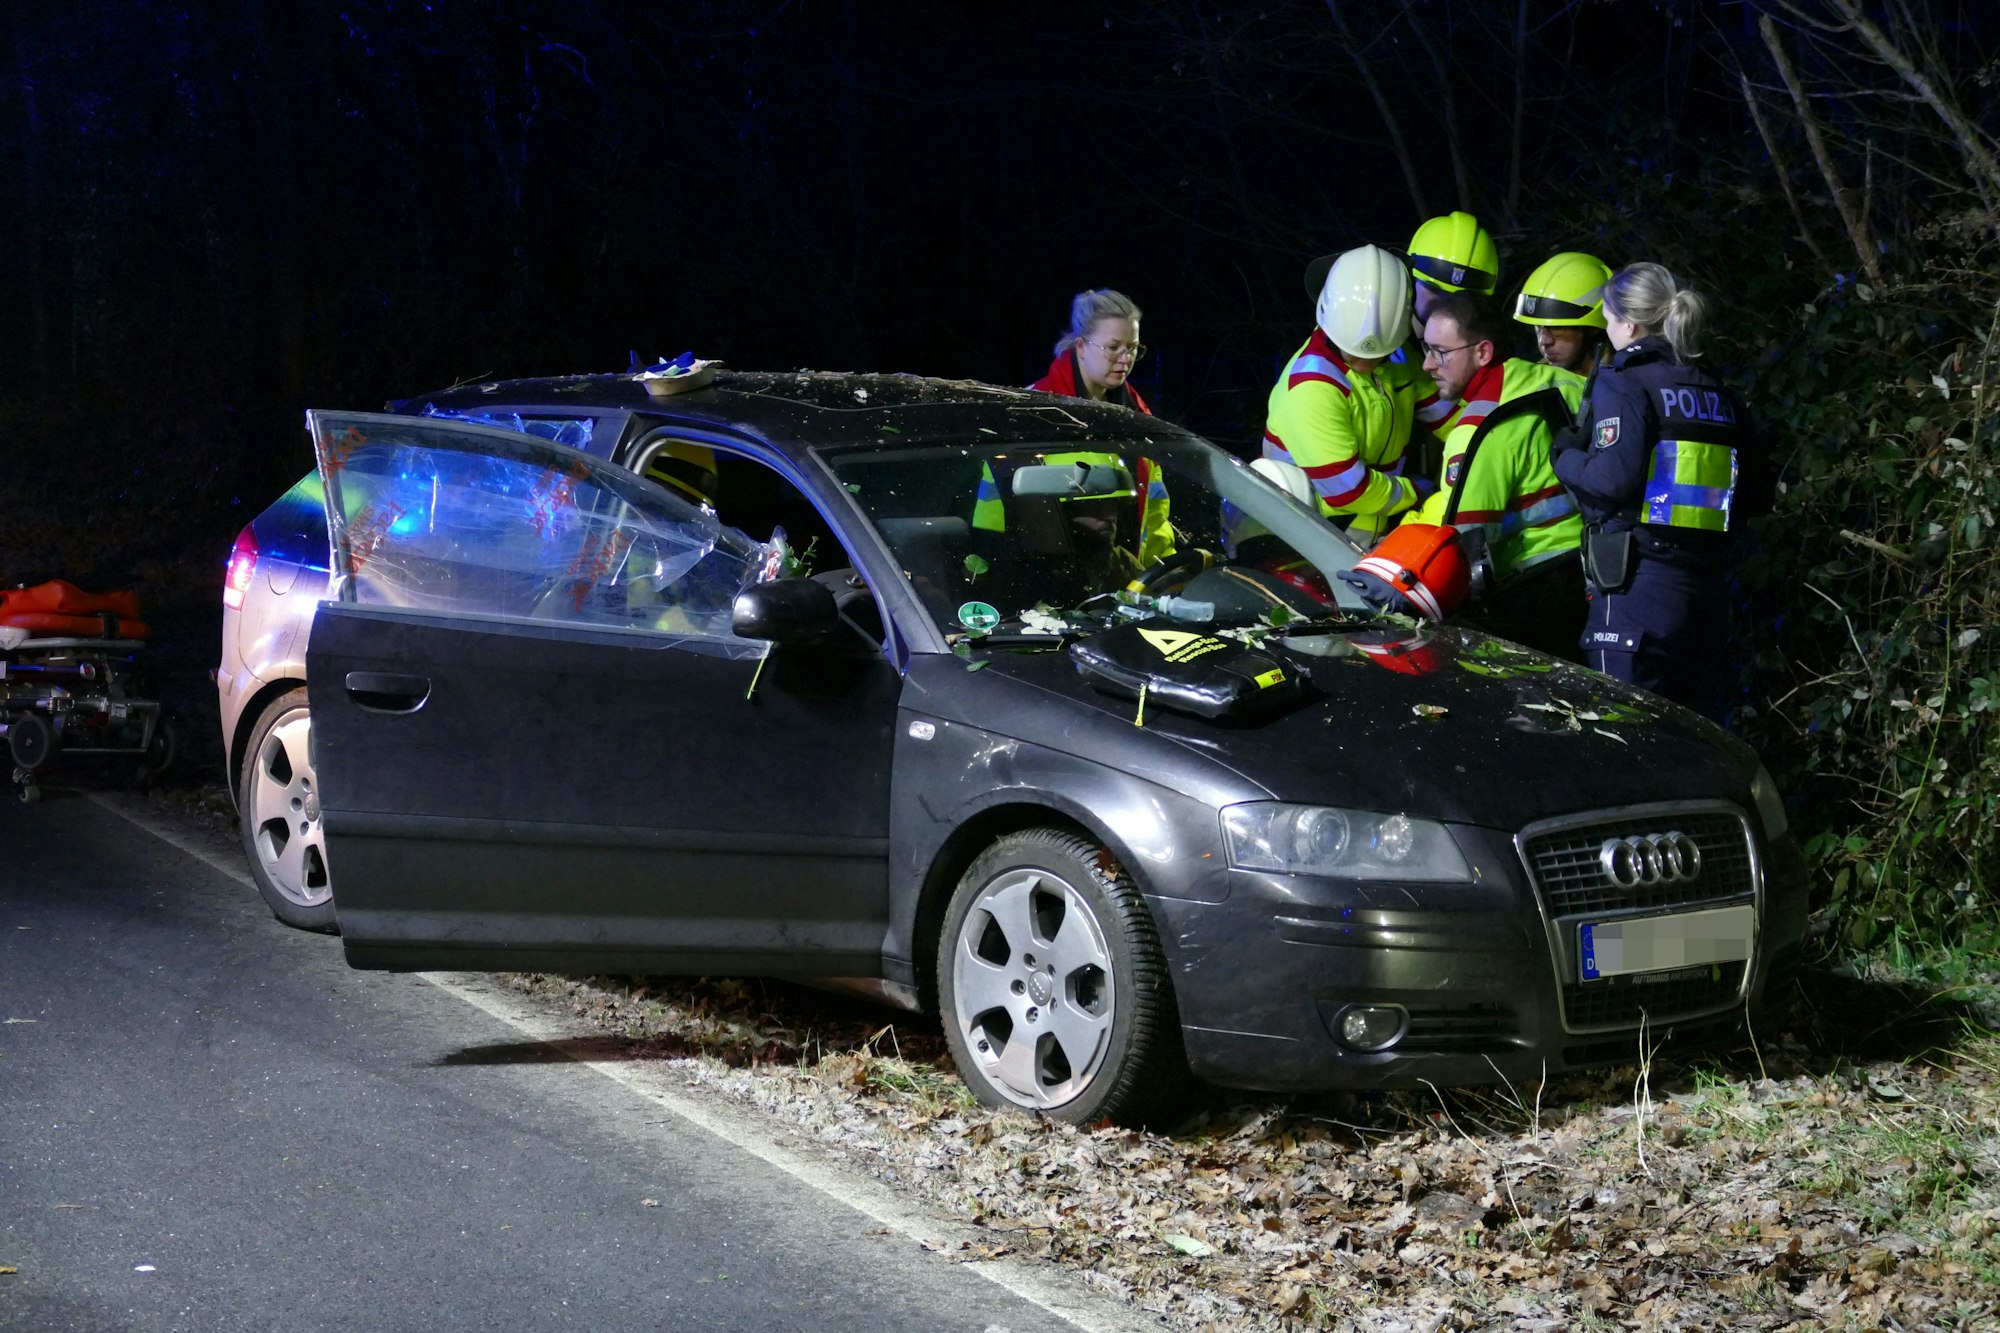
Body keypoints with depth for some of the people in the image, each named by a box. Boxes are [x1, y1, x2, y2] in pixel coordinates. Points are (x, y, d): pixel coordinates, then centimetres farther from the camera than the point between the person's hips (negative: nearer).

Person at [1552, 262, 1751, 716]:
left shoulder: (1623, 383, -5)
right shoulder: (1718, 394, 15)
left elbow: (1614, 477, -18)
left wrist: (1565, 455, -1)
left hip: (1637, 584, -7)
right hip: (1708, 588, 7)